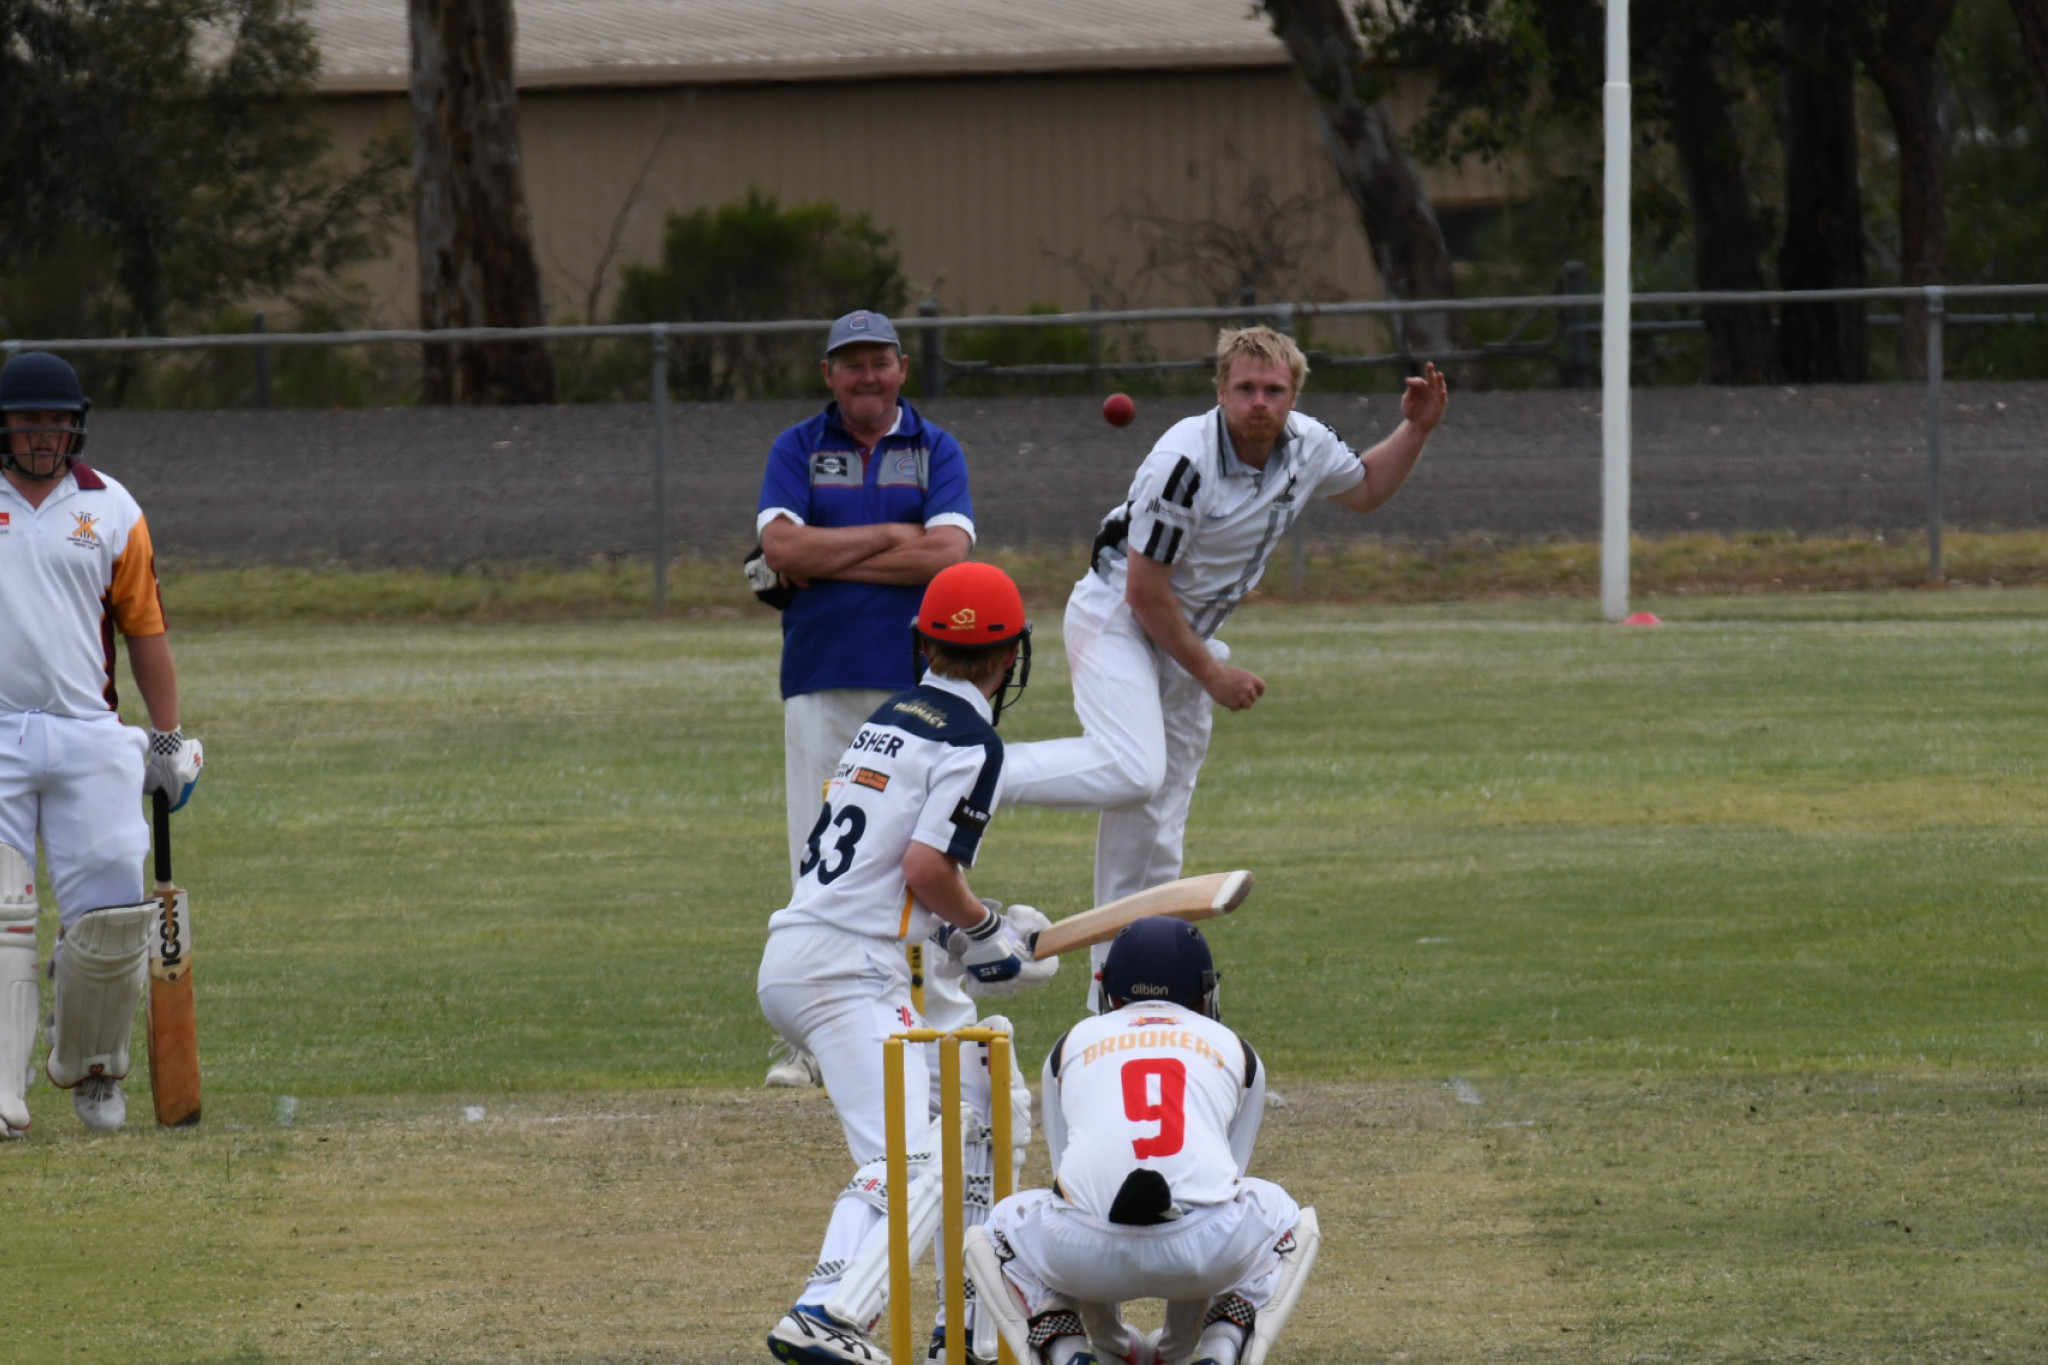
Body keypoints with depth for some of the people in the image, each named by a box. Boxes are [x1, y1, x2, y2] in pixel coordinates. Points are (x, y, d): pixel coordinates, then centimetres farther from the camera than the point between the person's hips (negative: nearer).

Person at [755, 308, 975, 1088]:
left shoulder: (935, 452, 7)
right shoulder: (797, 451, 8)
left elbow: (948, 555, -9)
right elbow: (781, 548, -8)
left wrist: (828, 562, -8)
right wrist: (889, 536, -8)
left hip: (914, 682, 0)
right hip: (820, 685, 1)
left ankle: (951, 1028, 2)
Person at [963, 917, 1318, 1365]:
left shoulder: (1072, 1044, 29)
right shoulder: (1234, 1049, 29)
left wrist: (1101, 1328, 47)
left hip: (1089, 1245, 0)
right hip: (1205, 1246, 0)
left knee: (987, 1238, 34)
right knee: (1285, 1215, 35)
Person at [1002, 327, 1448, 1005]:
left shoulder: (1306, 446, -4)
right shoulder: (1185, 460, -26)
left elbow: (1364, 490, 20)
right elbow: (1146, 593, -21)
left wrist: (1415, 429, 5)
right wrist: (1211, 674, -15)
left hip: (1183, 642, 7)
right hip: (1116, 619, -7)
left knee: (1152, 840, 7)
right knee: (1132, 773, -34)